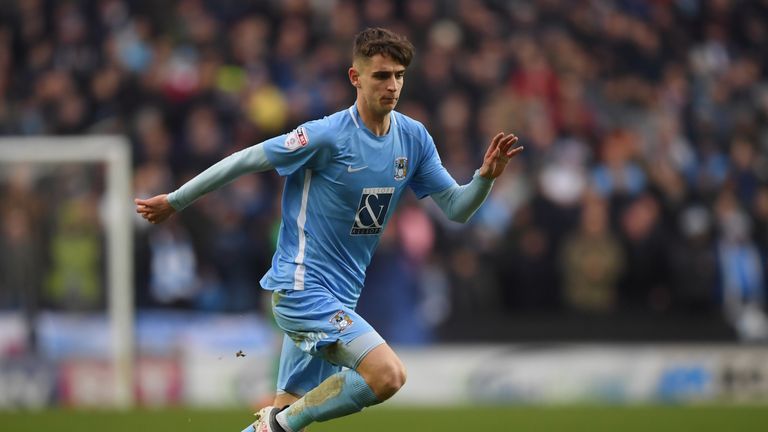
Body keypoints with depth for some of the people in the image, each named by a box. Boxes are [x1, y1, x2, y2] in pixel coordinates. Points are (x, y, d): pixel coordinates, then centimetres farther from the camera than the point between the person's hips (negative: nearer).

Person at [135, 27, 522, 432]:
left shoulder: (414, 138, 3)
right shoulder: (327, 136, -17)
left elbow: (456, 208, 7)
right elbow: (246, 160, -8)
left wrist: (486, 175, -14)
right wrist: (174, 201, -2)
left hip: (339, 298, 8)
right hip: (302, 288, -8)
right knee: (388, 374, -23)